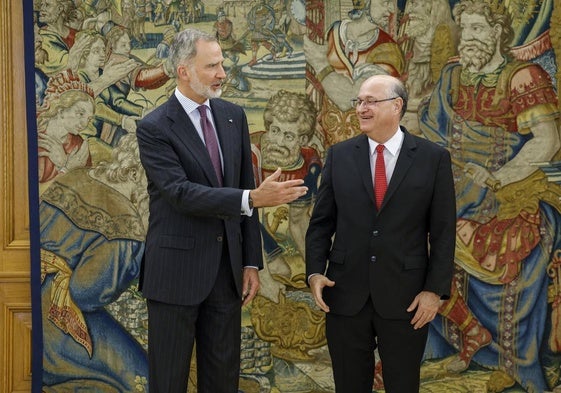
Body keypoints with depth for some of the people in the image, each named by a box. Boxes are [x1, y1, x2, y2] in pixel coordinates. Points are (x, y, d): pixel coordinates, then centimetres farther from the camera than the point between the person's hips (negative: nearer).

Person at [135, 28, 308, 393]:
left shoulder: (234, 116, 7)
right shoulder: (154, 128, -10)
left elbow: (246, 188, 9)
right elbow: (182, 193, -21)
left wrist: (252, 261, 6)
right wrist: (253, 199, -29)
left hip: (228, 267, 5)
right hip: (177, 271, -5)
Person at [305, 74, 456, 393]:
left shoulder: (434, 158, -2)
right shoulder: (339, 155, 4)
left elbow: (443, 231, -2)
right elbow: (321, 221, 7)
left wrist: (435, 290, -7)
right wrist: (315, 272, -4)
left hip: (405, 297, -1)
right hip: (346, 294, 2)